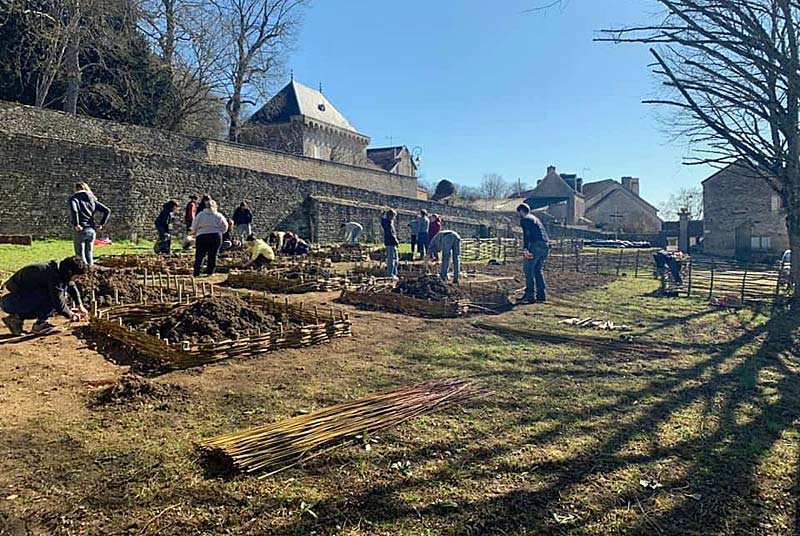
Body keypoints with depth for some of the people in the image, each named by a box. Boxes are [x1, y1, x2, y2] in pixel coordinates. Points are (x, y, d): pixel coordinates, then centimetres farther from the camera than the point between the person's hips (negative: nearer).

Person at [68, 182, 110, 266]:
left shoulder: (74, 198, 1)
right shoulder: (92, 199, 15)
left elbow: (74, 210, -22)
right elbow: (107, 211, 7)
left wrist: (76, 224, -18)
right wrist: (101, 224, 7)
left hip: (81, 230, -5)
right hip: (92, 230, 5)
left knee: (80, 255, 3)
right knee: (89, 253, 14)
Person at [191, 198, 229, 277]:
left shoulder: (200, 215, 5)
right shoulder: (219, 216, 7)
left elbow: (194, 226, 7)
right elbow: (225, 227, 13)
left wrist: (194, 233, 25)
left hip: (202, 236, 0)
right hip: (216, 236, 0)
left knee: (199, 256, 6)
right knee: (213, 255, 8)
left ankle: (196, 273, 4)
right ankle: (210, 272, 9)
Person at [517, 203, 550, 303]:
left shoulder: (524, 220, 2)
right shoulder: (536, 219, 28)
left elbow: (526, 234, -13)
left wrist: (525, 249, -21)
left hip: (536, 245, -8)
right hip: (546, 246, 8)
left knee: (528, 269, 0)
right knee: (538, 270, 16)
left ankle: (530, 295, -5)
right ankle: (542, 295, 12)